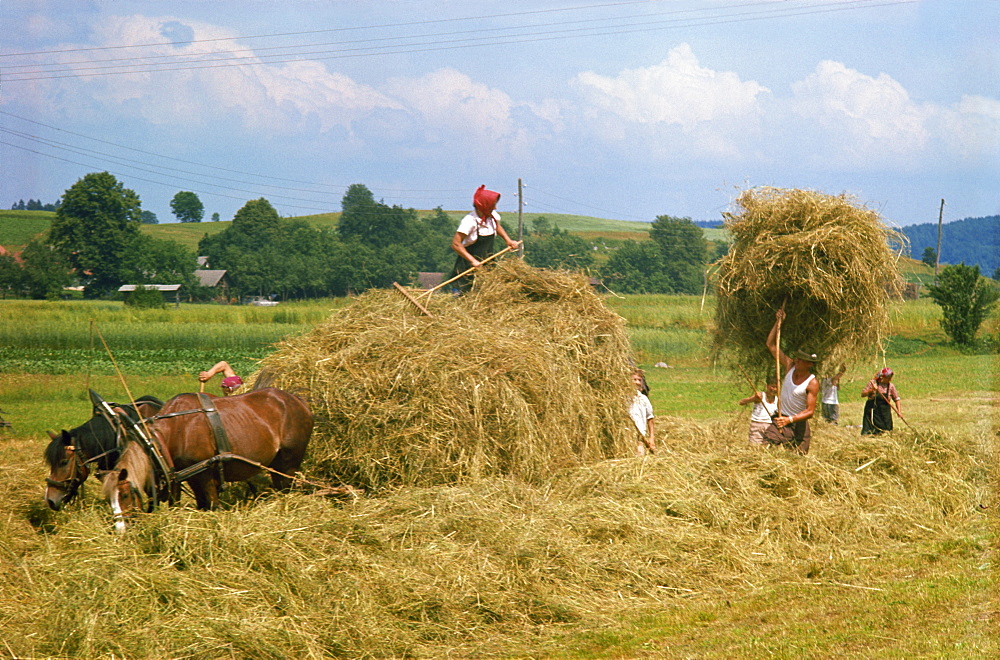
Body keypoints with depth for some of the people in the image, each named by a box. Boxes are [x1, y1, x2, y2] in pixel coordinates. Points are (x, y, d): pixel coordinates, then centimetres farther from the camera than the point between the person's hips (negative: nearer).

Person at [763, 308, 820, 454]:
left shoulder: (812, 383, -16)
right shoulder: (790, 366, -2)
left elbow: (810, 411, -18)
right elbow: (771, 345, 4)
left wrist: (790, 419, -30)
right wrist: (777, 322, -3)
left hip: (798, 424, -3)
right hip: (780, 420, 3)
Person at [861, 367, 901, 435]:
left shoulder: (891, 386, 1)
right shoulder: (873, 383, -6)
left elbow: (896, 399, 6)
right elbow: (863, 394, -5)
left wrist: (898, 411, -5)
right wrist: (872, 390, -22)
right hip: (873, 410, -3)